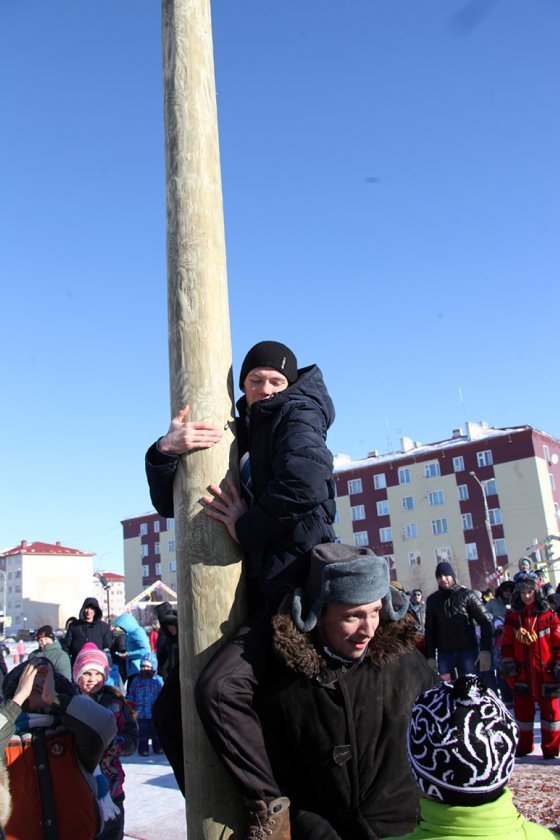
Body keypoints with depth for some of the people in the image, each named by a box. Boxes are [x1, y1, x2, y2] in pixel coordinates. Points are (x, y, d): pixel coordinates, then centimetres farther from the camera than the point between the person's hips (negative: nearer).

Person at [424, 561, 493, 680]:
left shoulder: (466, 595, -1)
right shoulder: (432, 600, 7)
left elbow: (486, 621, -5)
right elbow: (430, 630, 9)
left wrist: (486, 650, -14)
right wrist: (430, 656, 1)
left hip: (468, 651, -2)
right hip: (444, 654, 2)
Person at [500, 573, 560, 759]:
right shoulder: (512, 616, 5)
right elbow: (507, 643, 7)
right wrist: (507, 663, 0)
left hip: (545, 671, -2)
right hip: (522, 672, 2)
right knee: (522, 707, 9)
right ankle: (524, 745, 22)